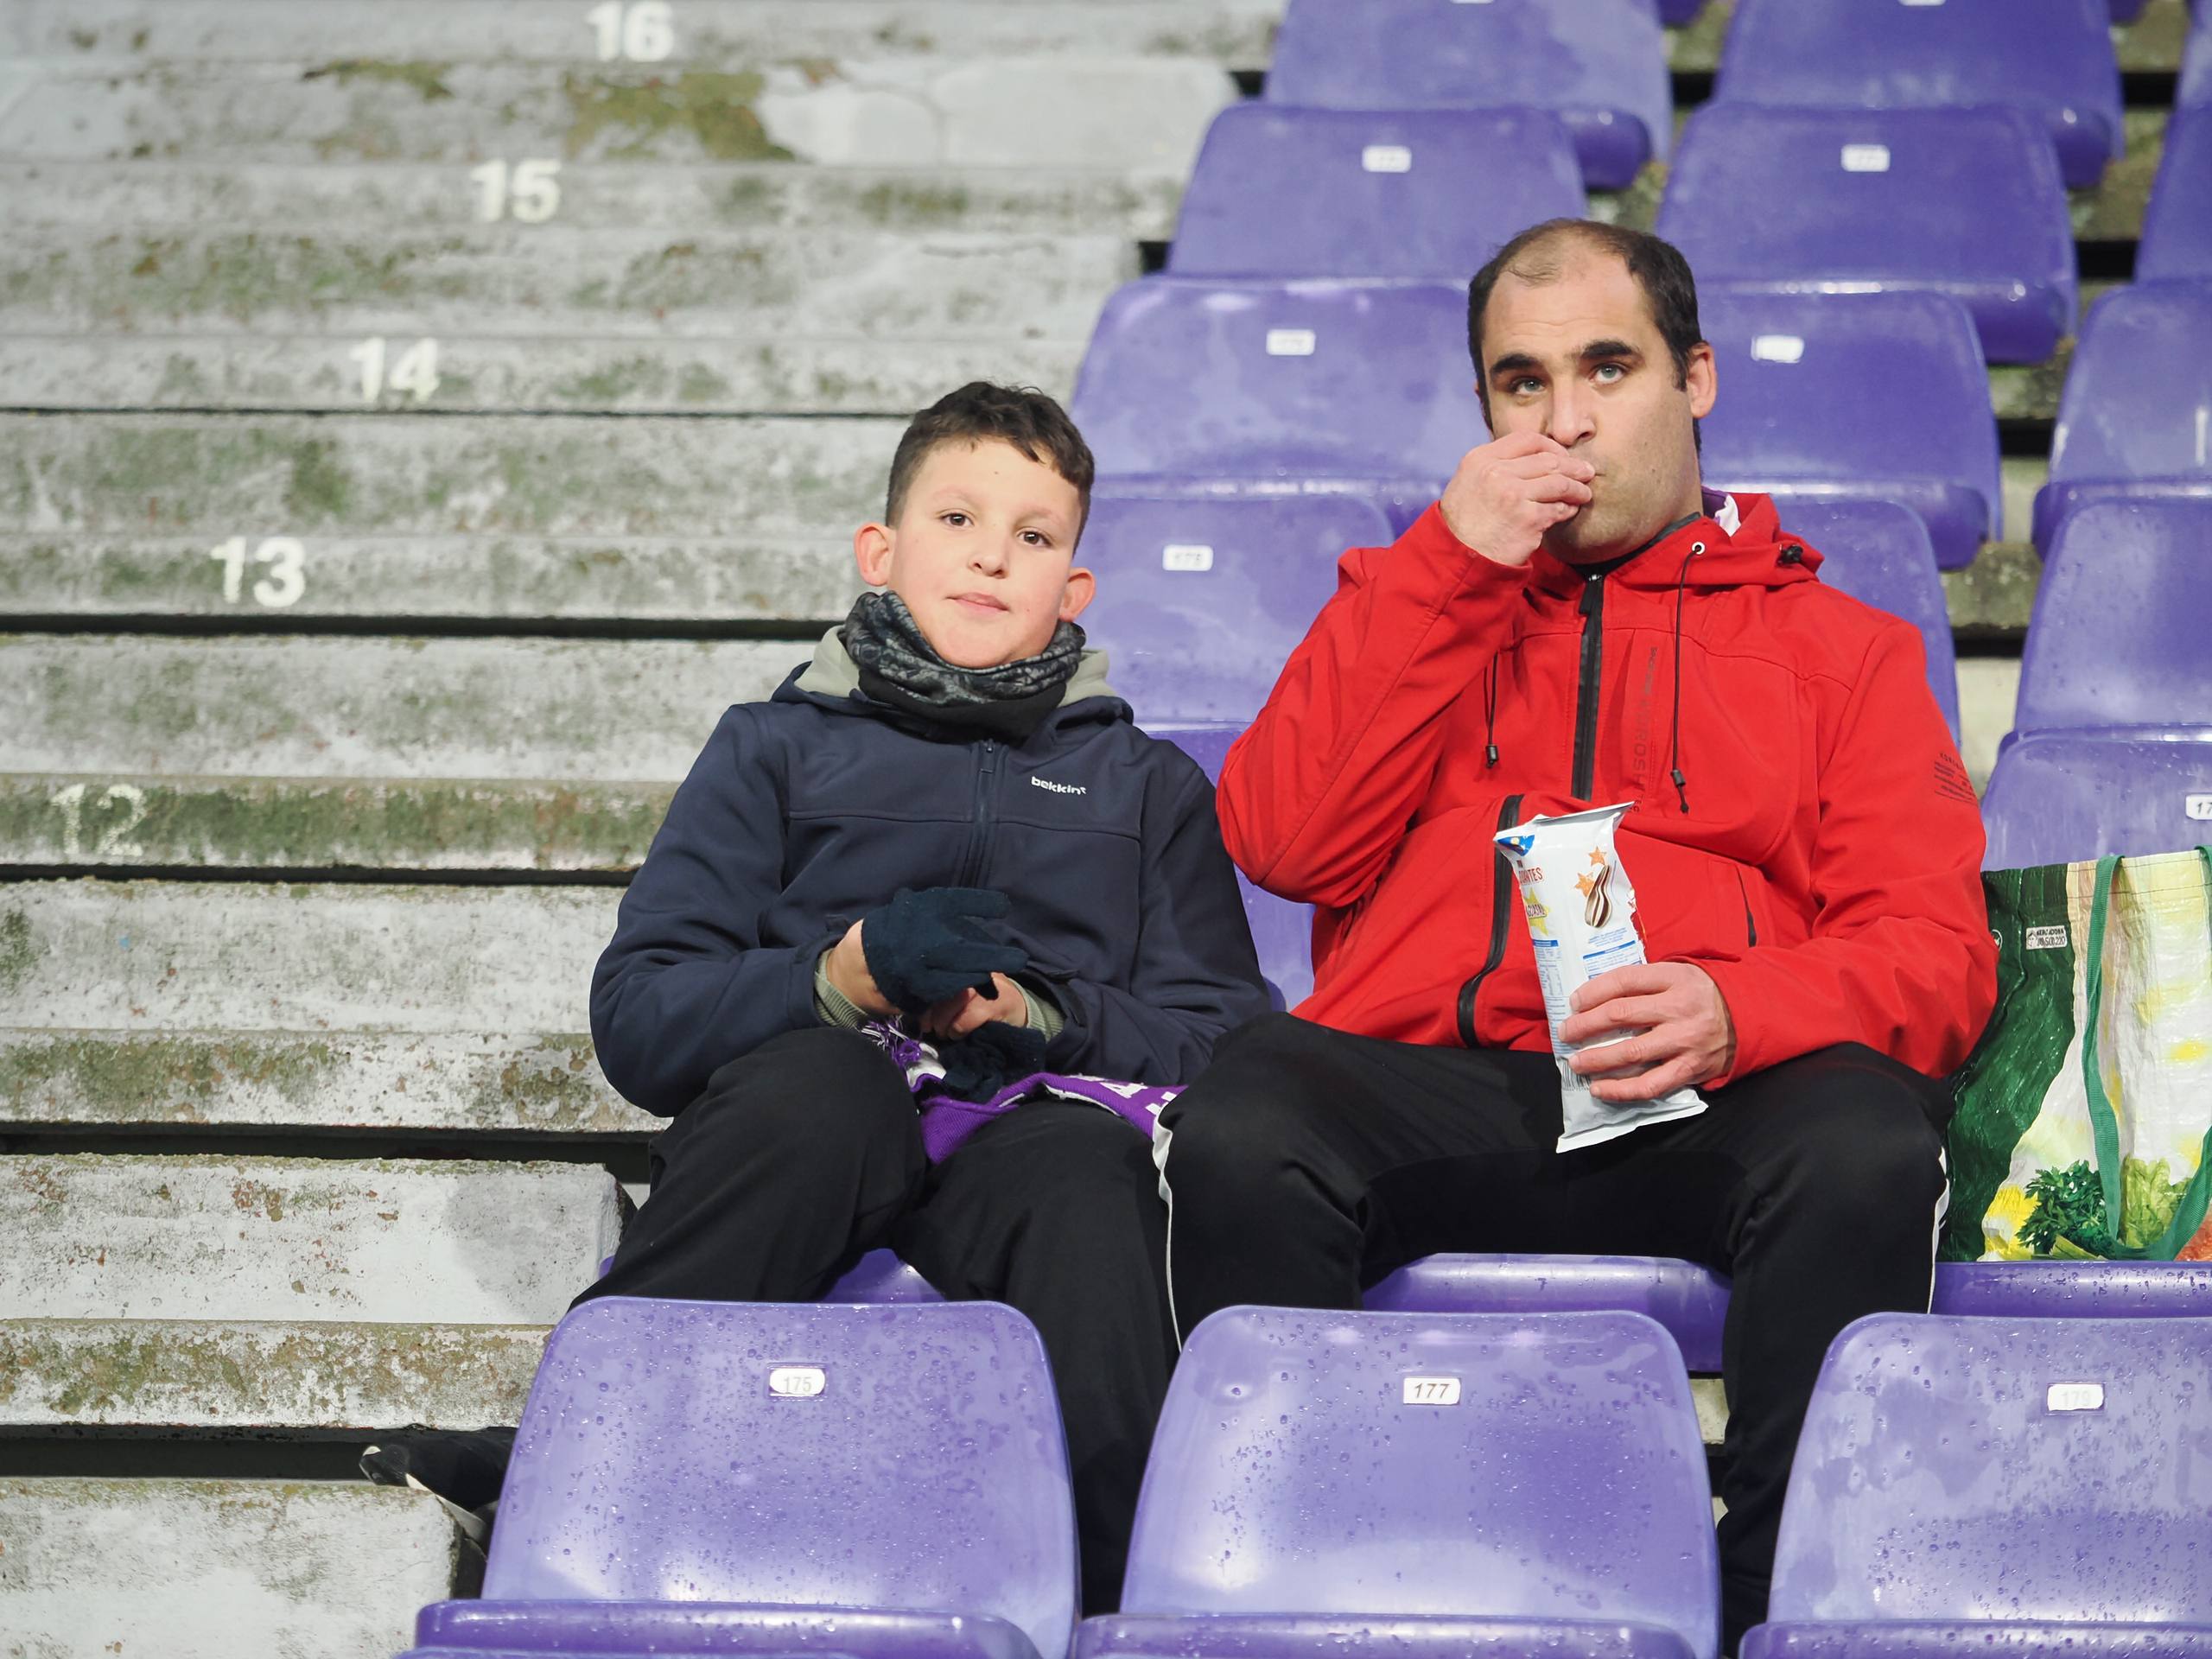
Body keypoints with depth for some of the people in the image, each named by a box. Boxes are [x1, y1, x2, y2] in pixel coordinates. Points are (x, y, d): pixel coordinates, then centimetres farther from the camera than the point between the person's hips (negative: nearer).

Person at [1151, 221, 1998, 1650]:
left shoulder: (1842, 646, 23)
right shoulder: (1415, 602, 28)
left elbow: (1938, 954, 9)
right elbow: (1283, 841, 9)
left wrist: (1735, 1012, -14)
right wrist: (1454, 564, 5)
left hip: (1704, 1106, -1)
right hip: (1421, 1085, 1)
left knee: (1864, 1146, -36)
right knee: (1243, 1126, -34)